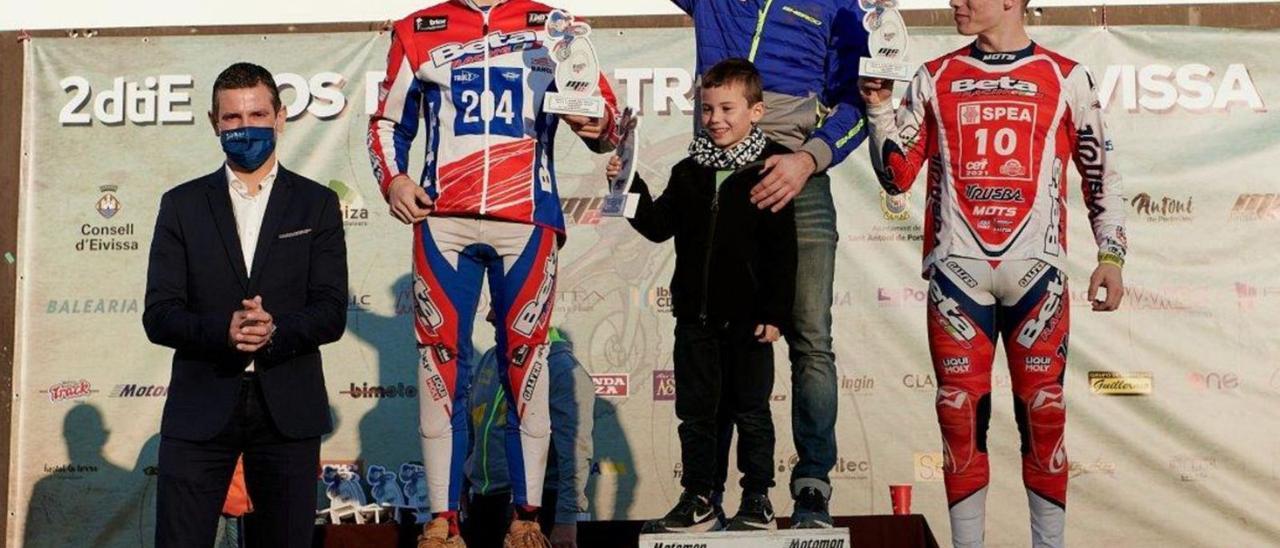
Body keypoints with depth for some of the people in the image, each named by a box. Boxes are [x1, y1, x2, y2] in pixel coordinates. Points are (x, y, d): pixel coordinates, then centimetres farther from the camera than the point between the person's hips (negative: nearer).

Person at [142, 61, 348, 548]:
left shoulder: (316, 205, 8)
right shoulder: (182, 205, 8)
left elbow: (331, 313, -1)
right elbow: (158, 315, 1)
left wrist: (275, 331, -20)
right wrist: (223, 330, -18)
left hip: (288, 410, 0)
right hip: (201, 407, 0)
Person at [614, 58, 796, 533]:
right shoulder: (689, 172, 8)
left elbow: (783, 250, -8)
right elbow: (658, 226, 9)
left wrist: (775, 312, -12)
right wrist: (630, 186, -4)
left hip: (747, 314, -4)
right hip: (696, 313, 5)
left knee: (750, 411, 6)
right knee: (695, 411, 9)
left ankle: (758, 501, 16)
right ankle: (698, 501, 18)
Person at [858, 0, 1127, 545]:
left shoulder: (1066, 78, 7)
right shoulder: (934, 78, 11)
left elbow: (1100, 172, 11)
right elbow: (898, 175, 10)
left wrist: (1111, 255, 5)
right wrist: (881, 110, -3)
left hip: (1035, 269, -1)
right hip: (957, 269, 1)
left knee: (1043, 414, -1)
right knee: (960, 412, 0)